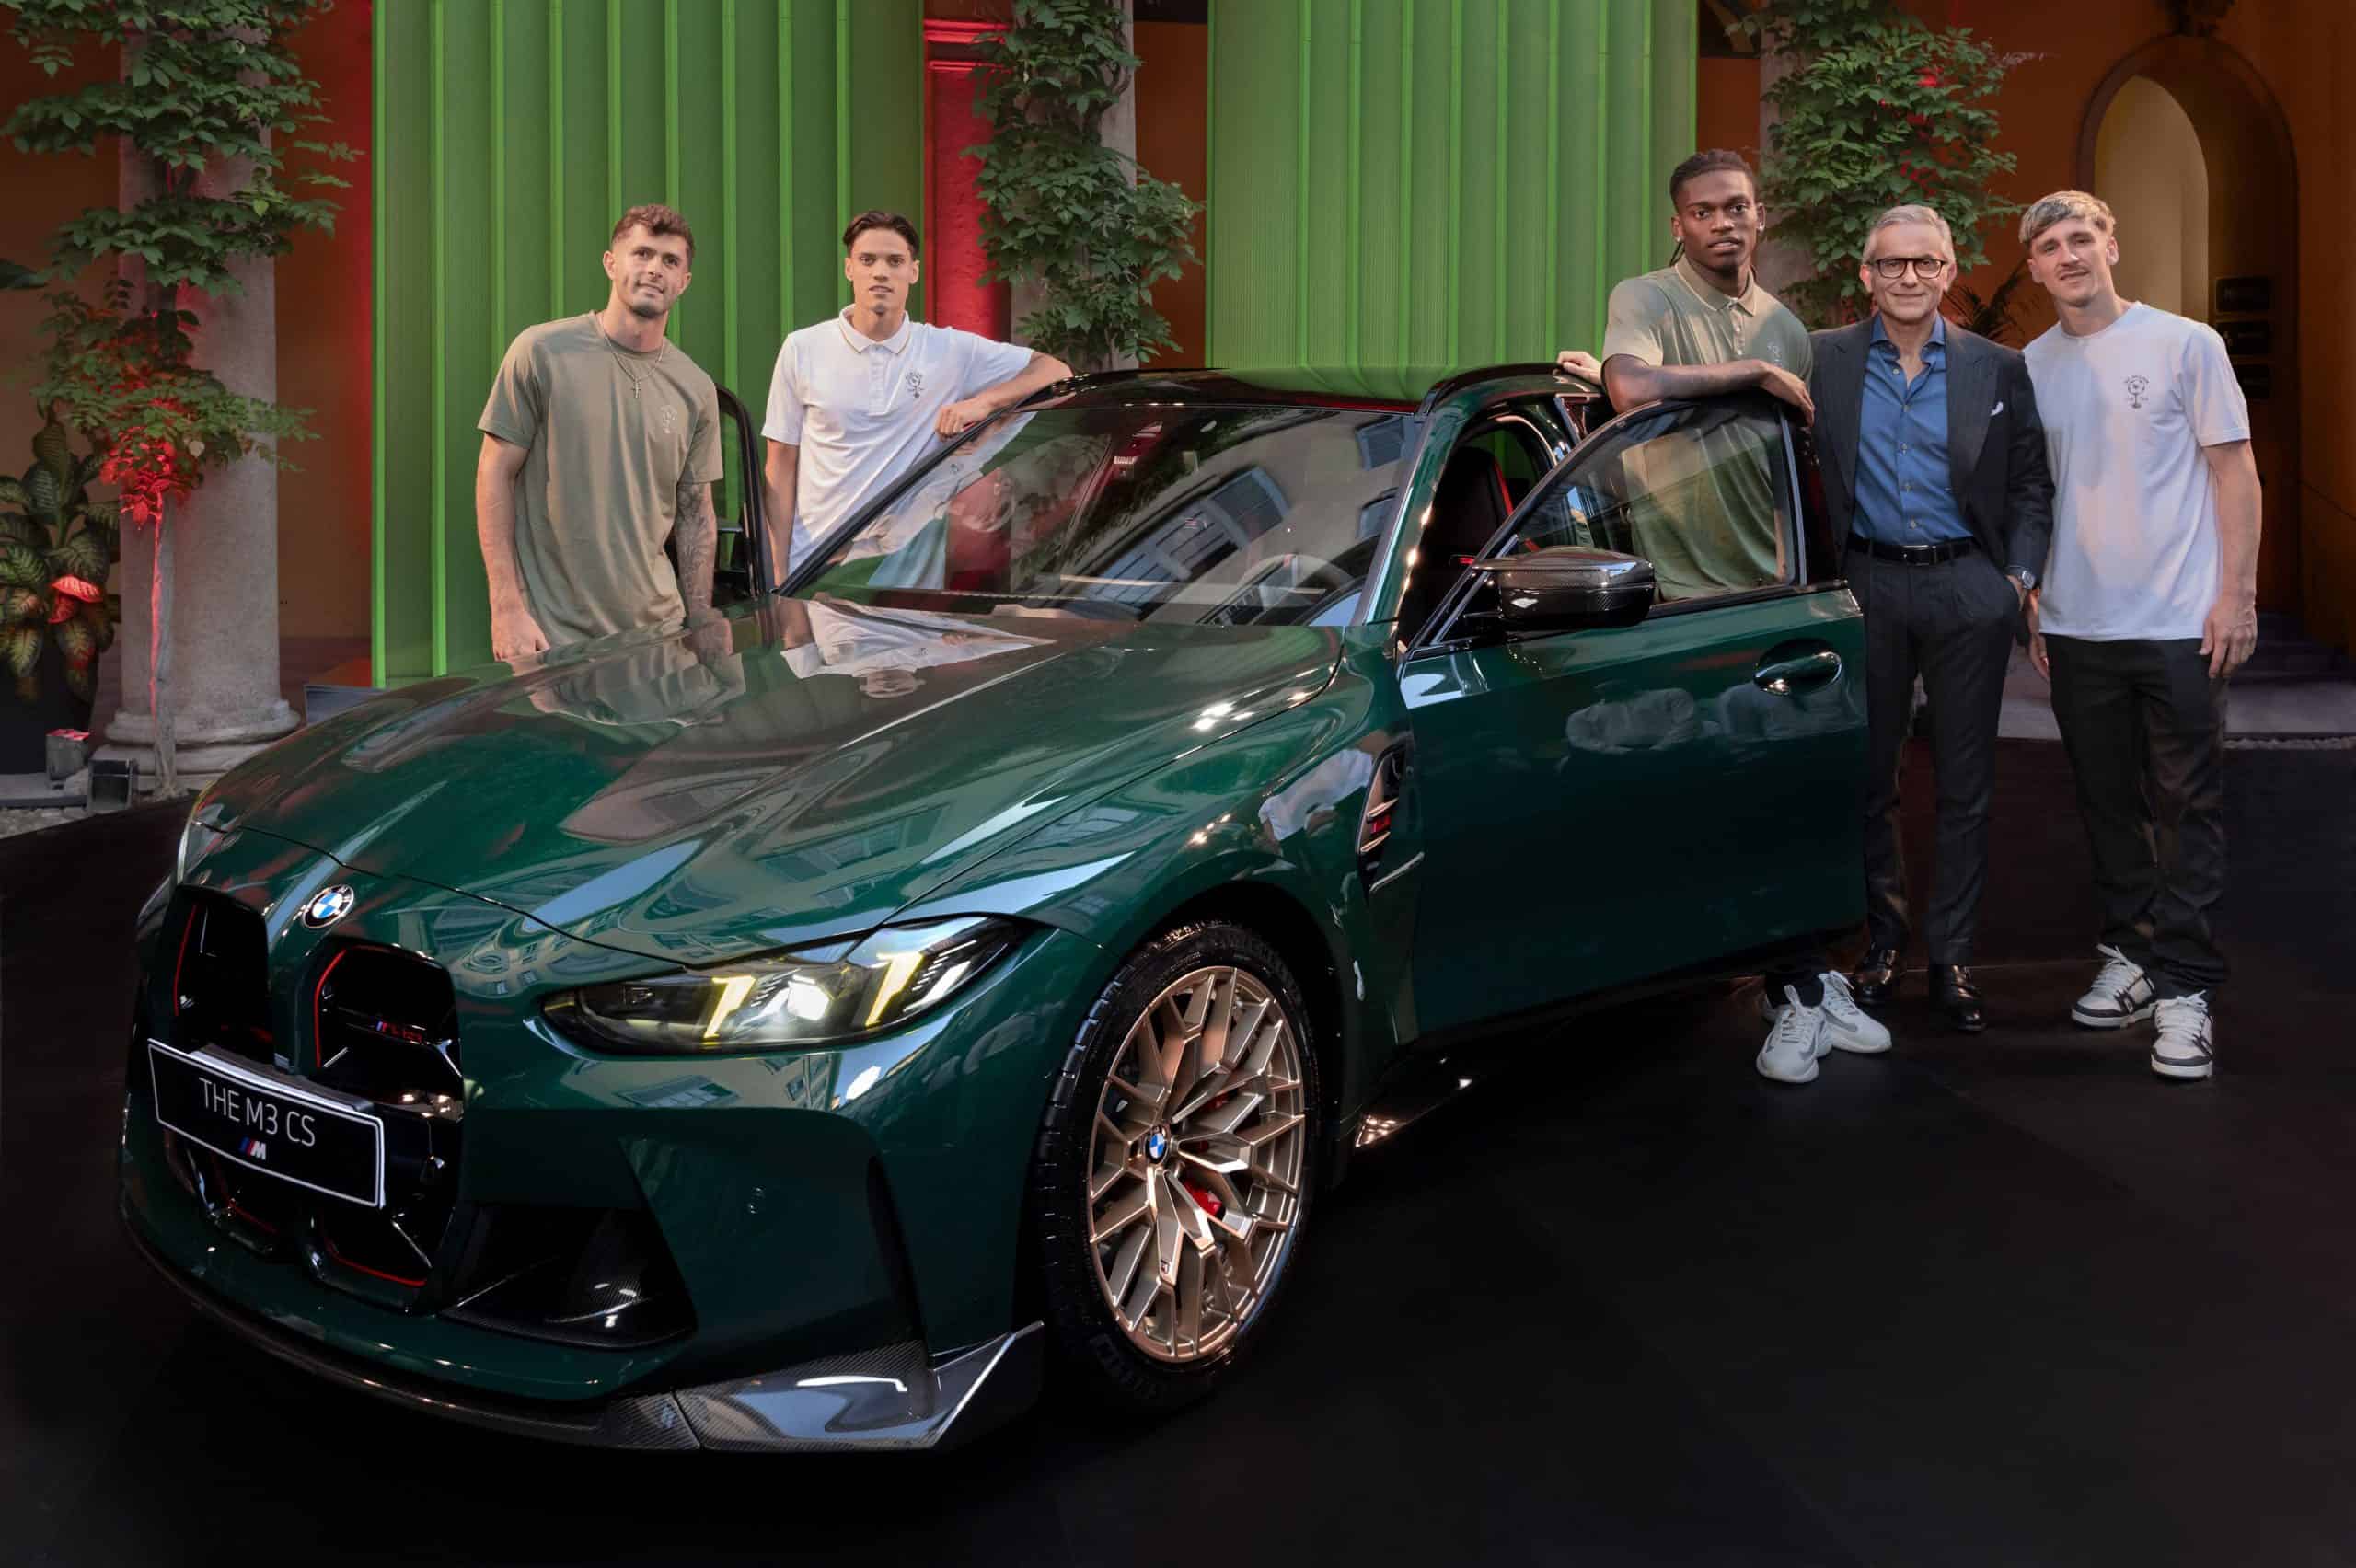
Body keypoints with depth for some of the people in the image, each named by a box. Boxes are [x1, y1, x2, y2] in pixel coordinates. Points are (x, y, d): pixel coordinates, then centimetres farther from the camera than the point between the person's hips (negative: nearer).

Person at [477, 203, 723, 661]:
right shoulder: (542, 352, -5)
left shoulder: (696, 390, 6)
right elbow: (495, 474, -4)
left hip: (656, 627, 4)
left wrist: (702, 630, 6)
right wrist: (506, 608, -11)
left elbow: (696, 515, 11)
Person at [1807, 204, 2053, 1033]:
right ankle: (1882, 939, 23)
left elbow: (2031, 484, 9)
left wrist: (2021, 577, -3)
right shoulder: (1824, 360, 3)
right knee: (1868, 776, 8)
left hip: (1968, 586, 0)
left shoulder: (1997, 369, 4)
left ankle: (1951, 958, 15)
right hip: (1869, 583, 0)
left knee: (1965, 782, 5)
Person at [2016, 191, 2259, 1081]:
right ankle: (2131, 953, 25)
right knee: (2107, 805, 12)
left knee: (2186, 808, -1)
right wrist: (2030, 595, 10)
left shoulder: (2184, 345, -3)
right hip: (2075, 624, 4)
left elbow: (2234, 470, -2)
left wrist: (2236, 592, -8)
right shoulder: (2031, 367, 8)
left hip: (2179, 622, -4)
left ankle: (2185, 990, 4)